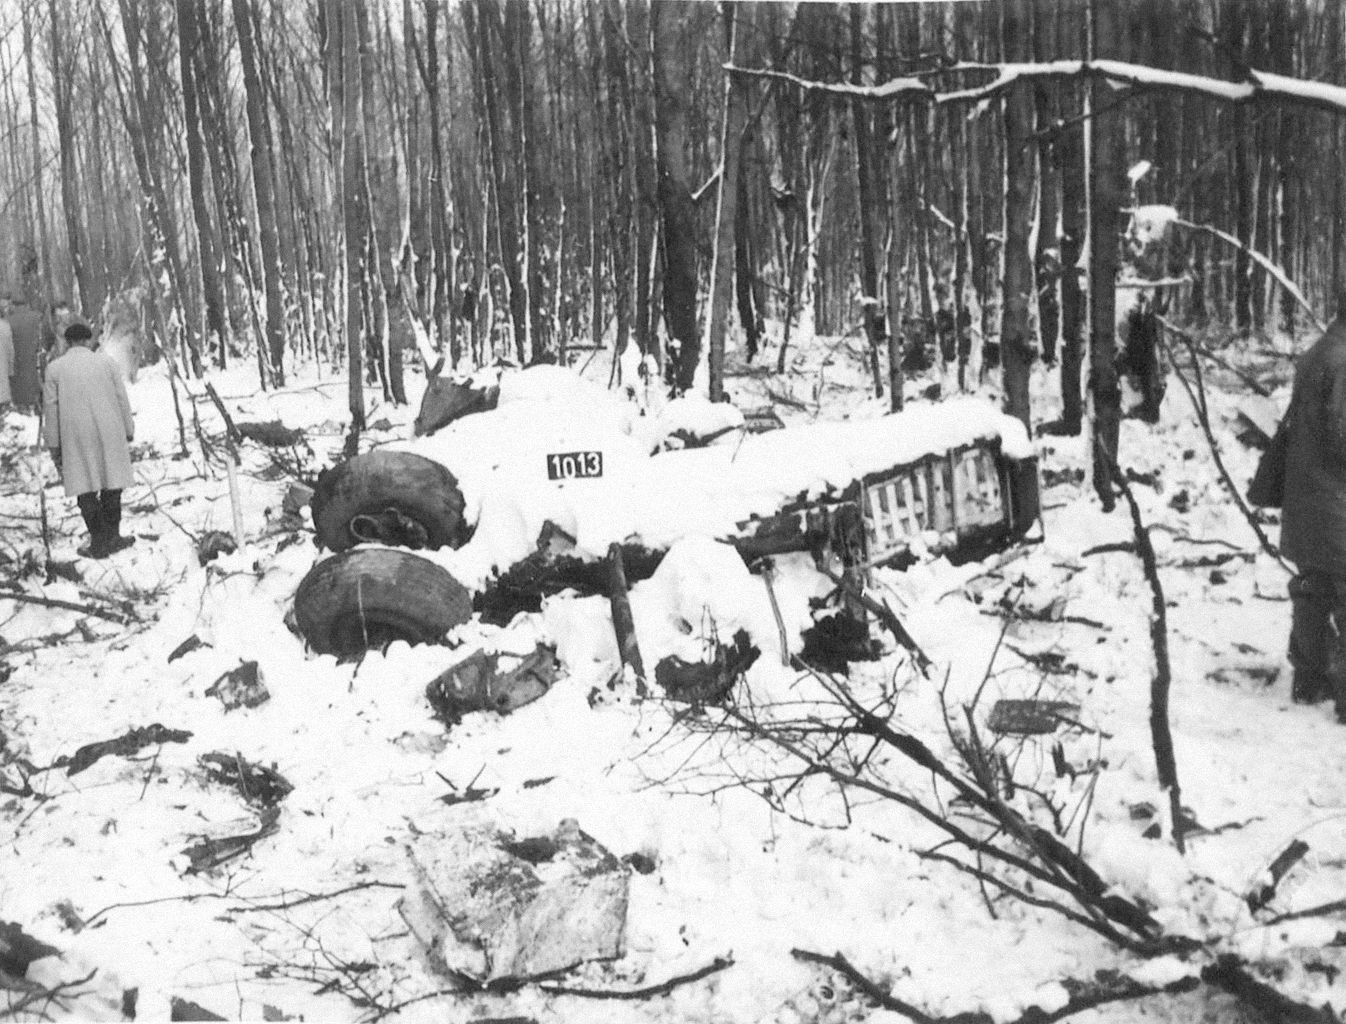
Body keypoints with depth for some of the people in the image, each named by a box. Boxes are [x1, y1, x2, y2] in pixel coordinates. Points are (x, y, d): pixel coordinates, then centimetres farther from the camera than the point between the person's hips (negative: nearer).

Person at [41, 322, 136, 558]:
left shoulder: (55, 368, 0)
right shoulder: (106, 362, 1)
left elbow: (50, 408, 0)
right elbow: (121, 399, 2)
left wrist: (53, 444, 6)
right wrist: (128, 430, 11)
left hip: (76, 437, -1)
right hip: (109, 433, 1)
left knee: (86, 488, 5)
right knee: (111, 482, 11)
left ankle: (99, 543, 5)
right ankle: (112, 537, 15)